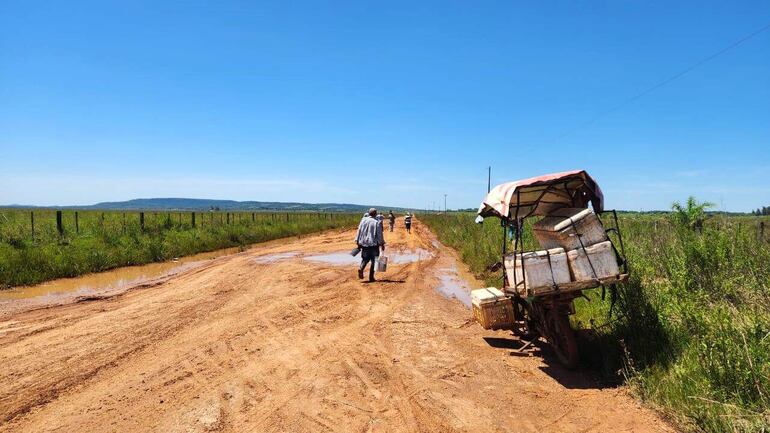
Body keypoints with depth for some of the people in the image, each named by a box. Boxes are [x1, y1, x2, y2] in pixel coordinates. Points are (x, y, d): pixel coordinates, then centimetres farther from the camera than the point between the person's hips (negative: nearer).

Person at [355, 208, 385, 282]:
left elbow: (359, 231, 5)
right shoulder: (377, 222, -8)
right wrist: (382, 244, 1)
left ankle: (361, 268, -12)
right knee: (373, 261, 7)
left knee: (365, 259, 16)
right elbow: (379, 234, -7)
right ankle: (371, 277, 6)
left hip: (364, 243, 3)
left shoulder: (363, 220, 2)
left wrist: (358, 242, 13)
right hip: (374, 244, -3)